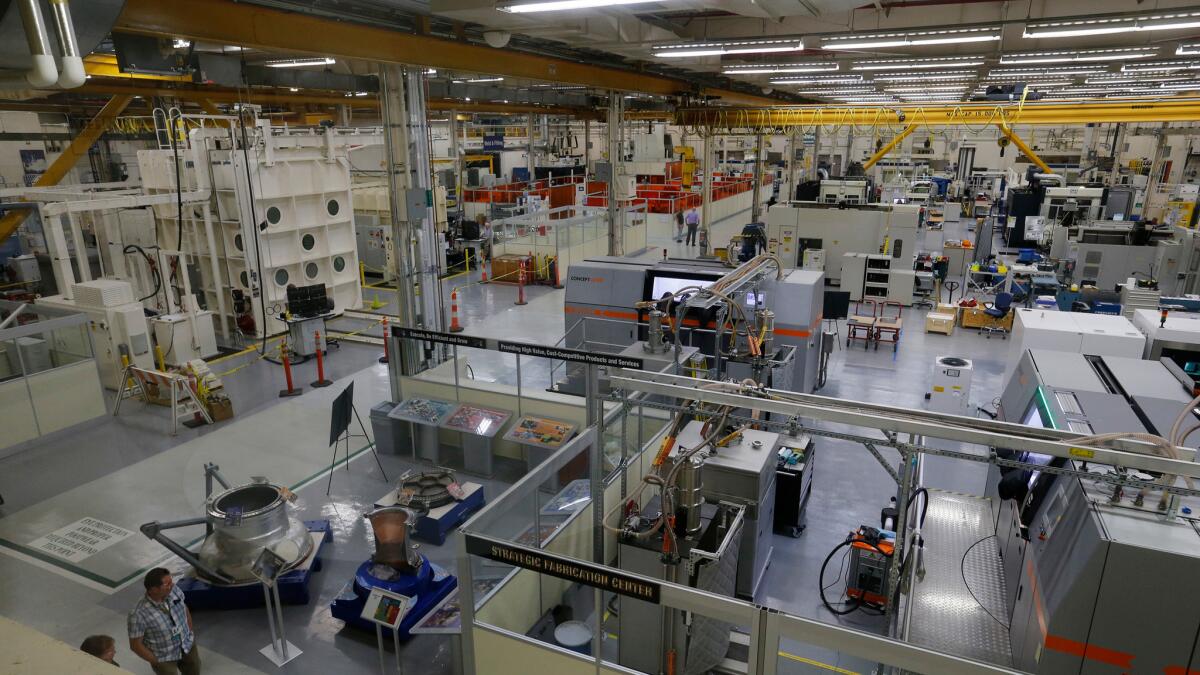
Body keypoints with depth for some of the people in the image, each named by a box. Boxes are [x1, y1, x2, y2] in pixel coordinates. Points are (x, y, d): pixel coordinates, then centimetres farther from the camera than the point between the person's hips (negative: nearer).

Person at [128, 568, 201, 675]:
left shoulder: (174, 591, -19)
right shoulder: (139, 614, -32)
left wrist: (190, 634, 6)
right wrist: (156, 662, -12)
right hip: (164, 659, -5)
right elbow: (135, 645, -19)